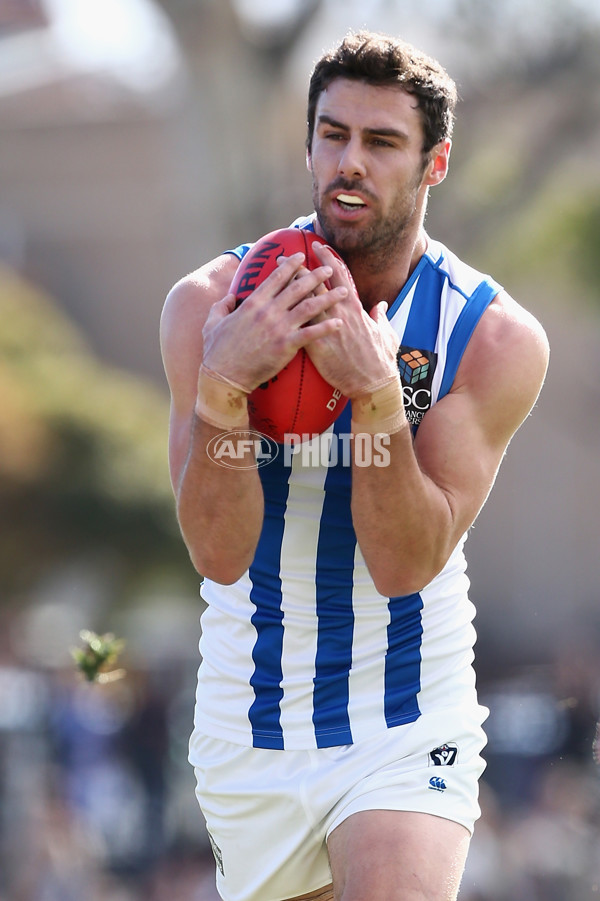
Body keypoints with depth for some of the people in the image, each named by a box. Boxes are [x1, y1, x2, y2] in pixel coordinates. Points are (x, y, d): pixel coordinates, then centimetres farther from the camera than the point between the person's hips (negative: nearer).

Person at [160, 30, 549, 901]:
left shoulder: (496, 338, -11)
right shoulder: (208, 305, -8)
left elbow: (406, 564, -17)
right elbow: (218, 551, -15)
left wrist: (378, 397, -31)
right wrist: (220, 387, -31)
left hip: (406, 734, -2)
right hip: (248, 727, 2)